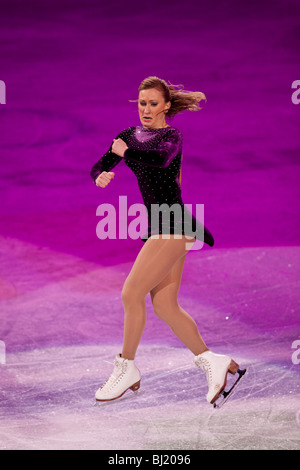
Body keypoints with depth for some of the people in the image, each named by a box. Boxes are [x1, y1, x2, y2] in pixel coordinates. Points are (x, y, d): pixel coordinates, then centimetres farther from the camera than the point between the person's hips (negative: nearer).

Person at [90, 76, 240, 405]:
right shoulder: (129, 135, 17)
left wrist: (125, 151, -19)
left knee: (131, 294, -10)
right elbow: (99, 168, 11)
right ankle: (210, 360, 10)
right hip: (158, 227, 8)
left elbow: (161, 157, -27)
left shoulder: (171, 135, -4)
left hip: (172, 224, -8)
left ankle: (126, 368, 3)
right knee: (164, 305, 4)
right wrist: (102, 176, -11)